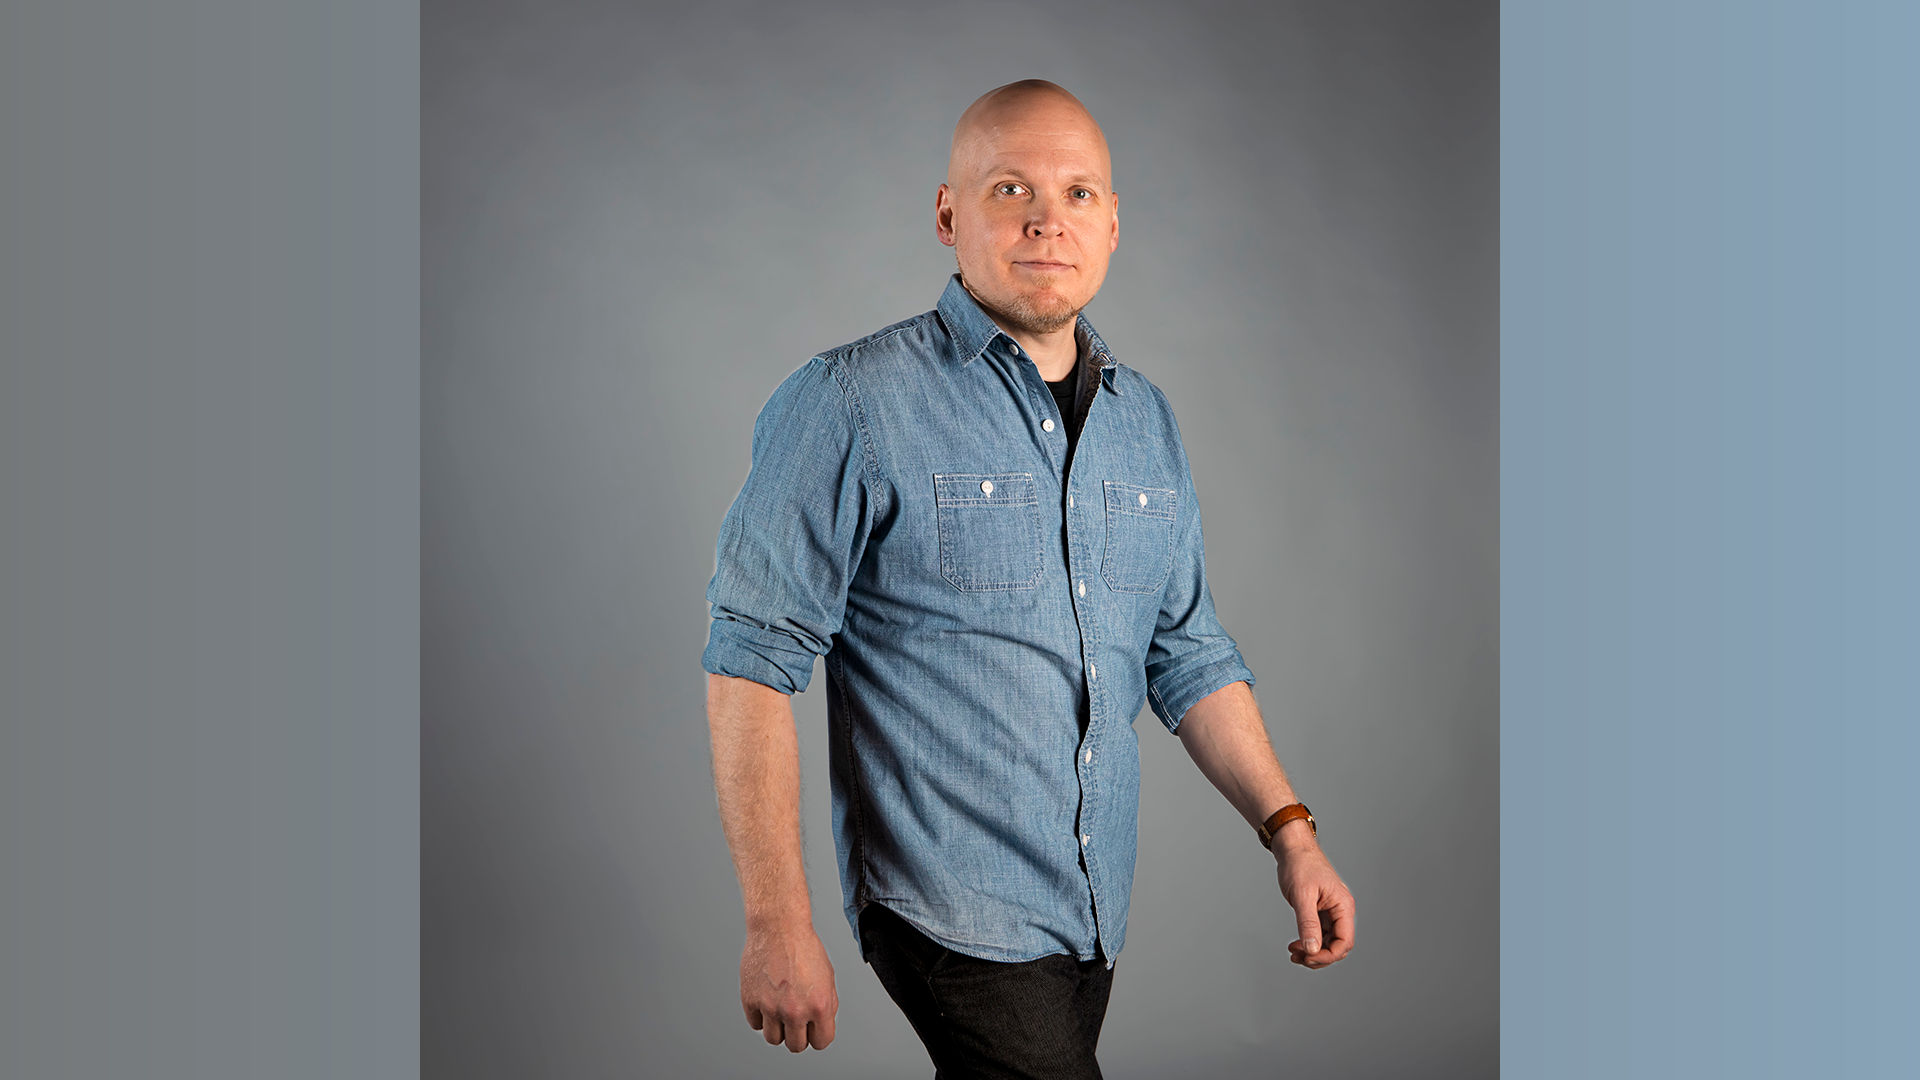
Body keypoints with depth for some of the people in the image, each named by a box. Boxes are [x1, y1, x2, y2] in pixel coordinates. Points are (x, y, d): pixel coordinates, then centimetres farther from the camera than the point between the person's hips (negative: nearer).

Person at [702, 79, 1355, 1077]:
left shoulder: (1145, 421, 10)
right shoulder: (851, 404, -10)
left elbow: (1187, 654, 16)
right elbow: (752, 661, -12)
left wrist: (1290, 832, 7)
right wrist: (778, 926, -16)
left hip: (1093, 919, 6)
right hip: (952, 911, -6)